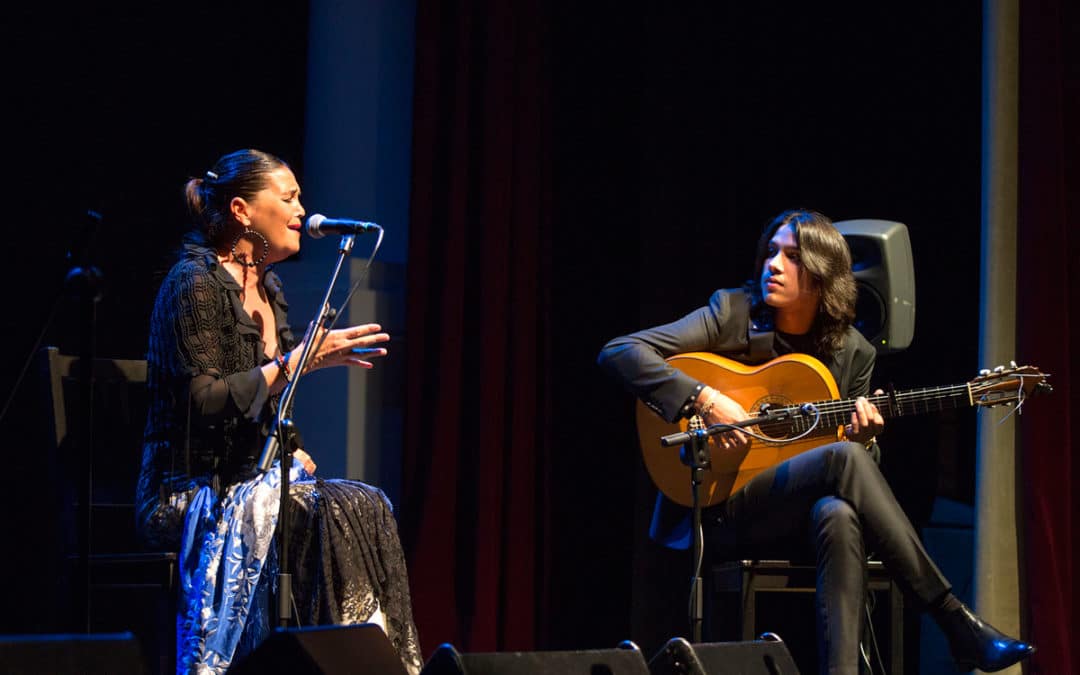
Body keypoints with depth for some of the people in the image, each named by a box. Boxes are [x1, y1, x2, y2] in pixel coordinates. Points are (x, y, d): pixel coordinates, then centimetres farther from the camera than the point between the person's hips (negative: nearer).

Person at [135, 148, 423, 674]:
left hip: (251, 479, 8)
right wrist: (298, 361, -20)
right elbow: (203, 403, -20)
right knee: (336, 512, -30)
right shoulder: (194, 285, -11)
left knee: (368, 507, -19)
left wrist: (293, 452, 7)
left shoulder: (266, 287, 16)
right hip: (192, 489, -8)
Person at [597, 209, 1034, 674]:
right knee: (841, 458, -30)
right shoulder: (732, 314, -1)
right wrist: (703, 400, -21)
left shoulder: (852, 352, 8)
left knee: (839, 515, -36)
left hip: (803, 509, 3)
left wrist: (863, 439, -10)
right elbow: (617, 354, -10)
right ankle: (959, 626, -30)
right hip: (718, 510, -3)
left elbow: (867, 463, 15)